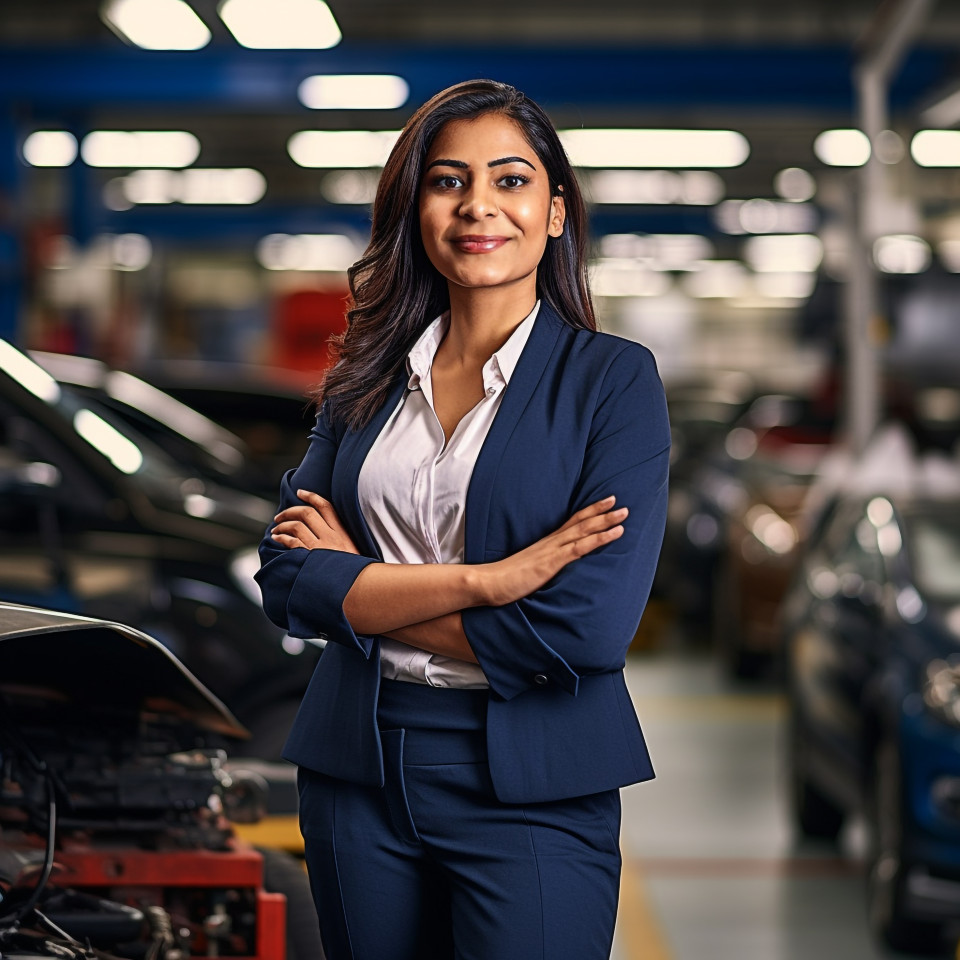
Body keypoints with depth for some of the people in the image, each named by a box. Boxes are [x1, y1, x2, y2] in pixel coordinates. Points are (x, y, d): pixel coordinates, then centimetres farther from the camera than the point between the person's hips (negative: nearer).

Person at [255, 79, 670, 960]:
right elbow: (286, 579, -4)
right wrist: (482, 580, -18)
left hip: (531, 787, -4)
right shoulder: (365, 381, 6)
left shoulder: (614, 379, -7)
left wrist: (365, 590, -9)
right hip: (358, 768, 4)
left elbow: (591, 626, -17)